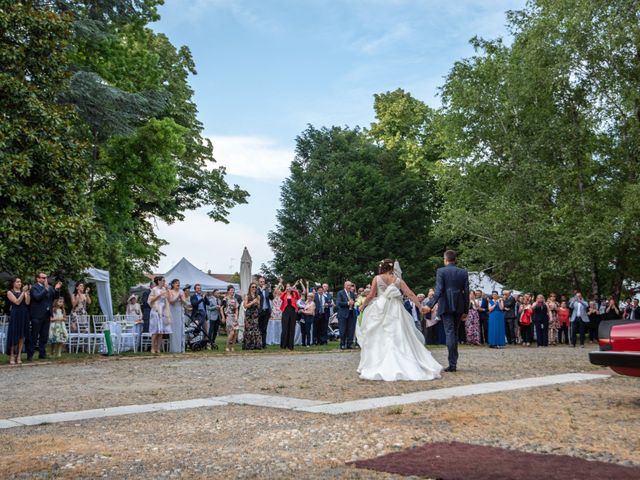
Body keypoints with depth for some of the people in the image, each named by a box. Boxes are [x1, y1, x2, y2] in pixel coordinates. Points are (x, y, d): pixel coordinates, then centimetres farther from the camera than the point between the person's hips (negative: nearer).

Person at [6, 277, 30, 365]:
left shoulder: (24, 292, 11)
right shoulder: (10, 292, 1)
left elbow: (27, 302, -2)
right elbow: (17, 302, -12)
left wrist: (28, 292, -10)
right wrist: (23, 292, -14)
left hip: (24, 315, 4)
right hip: (15, 315, -4)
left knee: (22, 335, 2)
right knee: (14, 335, -4)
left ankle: (19, 356, 5)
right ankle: (12, 356, 2)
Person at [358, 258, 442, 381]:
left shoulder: (377, 278, 0)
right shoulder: (398, 280, 4)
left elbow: (371, 295, -5)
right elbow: (411, 294, -2)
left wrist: (363, 305, 9)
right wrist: (420, 306, 1)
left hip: (380, 310, -1)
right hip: (395, 311, 1)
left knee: (378, 340, 5)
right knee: (399, 339, 6)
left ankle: (375, 368, 3)